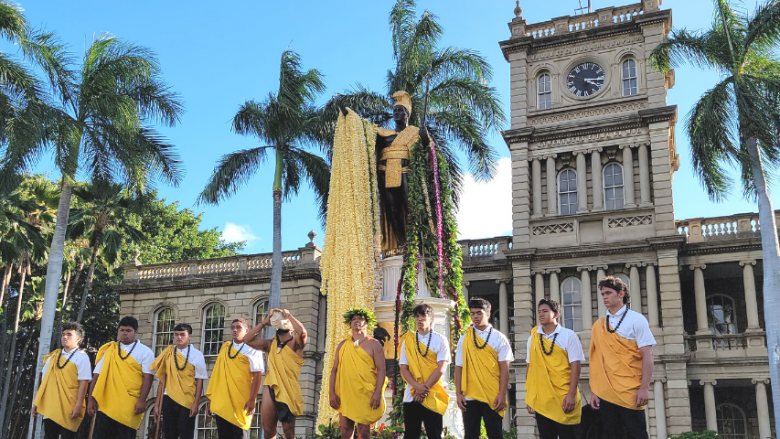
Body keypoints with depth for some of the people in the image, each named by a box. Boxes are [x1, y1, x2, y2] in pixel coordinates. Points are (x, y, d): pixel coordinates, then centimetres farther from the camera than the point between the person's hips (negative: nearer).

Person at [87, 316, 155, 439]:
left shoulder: (145, 352, 2)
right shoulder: (108, 350, 11)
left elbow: (148, 378, -5)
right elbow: (97, 376, 10)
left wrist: (142, 401, -15)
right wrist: (91, 399, 4)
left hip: (129, 407, -3)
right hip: (106, 405, 3)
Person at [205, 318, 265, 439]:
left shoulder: (252, 349, -1)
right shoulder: (224, 348, 15)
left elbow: (257, 375, -8)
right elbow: (216, 373, 15)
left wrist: (252, 400, -15)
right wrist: (210, 398, 12)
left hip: (241, 403, -5)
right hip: (221, 402, 5)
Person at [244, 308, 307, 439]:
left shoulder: (295, 343, 3)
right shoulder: (270, 344, 16)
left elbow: (302, 332, -19)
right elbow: (248, 339, 8)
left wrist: (288, 315, -6)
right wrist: (264, 323, 6)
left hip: (288, 389, -4)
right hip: (270, 388, 4)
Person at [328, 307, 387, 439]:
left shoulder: (374, 344, 4)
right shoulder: (343, 345, 14)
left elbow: (381, 370, -3)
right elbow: (334, 370, 14)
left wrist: (378, 393, -14)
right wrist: (331, 393, 3)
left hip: (366, 397, -3)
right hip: (345, 395, 3)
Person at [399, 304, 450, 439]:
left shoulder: (440, 340, 1)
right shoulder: (407, 341, 7)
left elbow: (441, 369, -7)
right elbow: (404, 369, 1)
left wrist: (425, 388, -13)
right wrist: (417, 387, -15)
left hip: (433, 397, -2)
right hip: (411, 396, 2)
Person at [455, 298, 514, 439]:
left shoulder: (499, 338, 1)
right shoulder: (464, 339, 7)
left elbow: (504, 368, -2)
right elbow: (459, 367, 6)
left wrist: (502, 394, -9)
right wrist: (458, 393, 0)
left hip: (493, 396, -2)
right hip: (470, 396, 2)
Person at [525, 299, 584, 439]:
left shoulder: (568, 335, -2)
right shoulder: (533, 338, 8)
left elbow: (575, 365, -6)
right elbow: (530, 367, 10)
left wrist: (572, 394, -13)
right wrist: (529, 396, 7)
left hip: (564, 398, -3)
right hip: (541, 399, 3)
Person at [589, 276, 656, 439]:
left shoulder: (636, 320, -1)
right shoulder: (598, 325, 10)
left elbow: (647, 356, -7)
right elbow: (596, 359, 11)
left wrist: (644, 388, -14)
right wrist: (593, 391, 6)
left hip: (630, 393, -4)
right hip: (605, 393, 4)